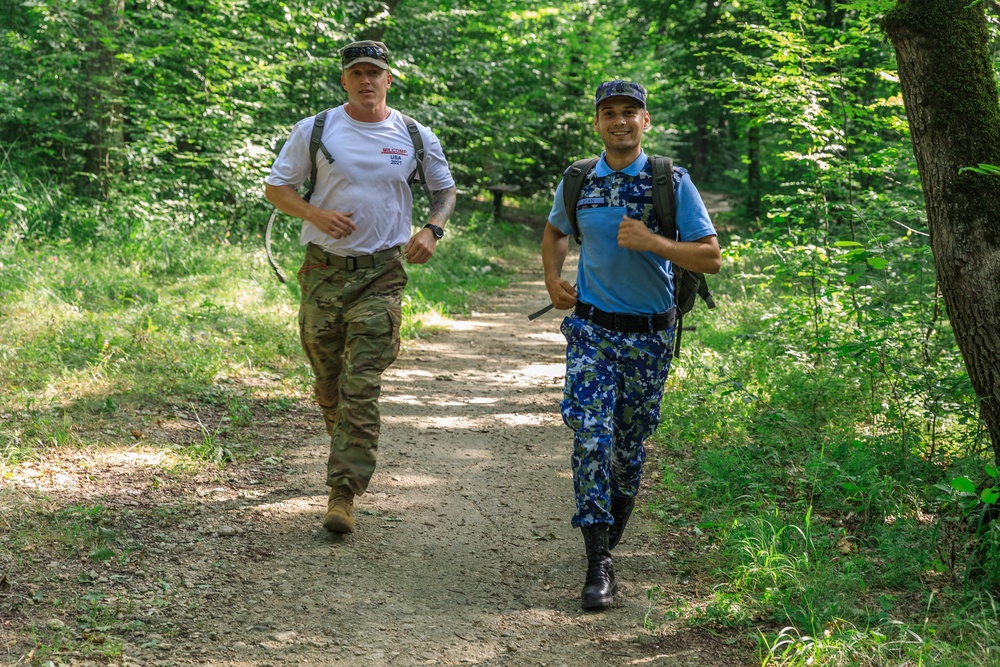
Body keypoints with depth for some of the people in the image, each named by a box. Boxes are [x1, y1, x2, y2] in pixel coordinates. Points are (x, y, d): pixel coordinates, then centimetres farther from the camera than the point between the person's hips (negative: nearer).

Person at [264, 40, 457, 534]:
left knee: (362, 387, -9)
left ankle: (343, 493, -8)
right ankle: (351, 454, 37)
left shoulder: (416, 137, 4)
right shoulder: (313, 131, 1)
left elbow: (445, 190, 19)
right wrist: (316, 214, -12)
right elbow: (275, 187, 7)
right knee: (328, 384, 10)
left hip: (381, 275, -1)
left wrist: (432, 229, -2)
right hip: (324, 270, 1)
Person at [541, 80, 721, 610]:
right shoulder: (578, 183, 3)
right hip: (592, 330, 0)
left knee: (630, 441, 11)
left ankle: (614, 522, 38)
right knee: (591, 437, -13)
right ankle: (599, 563, -12)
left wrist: (652, 242, -22)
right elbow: (555, 231, 24)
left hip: (650, 334, 0)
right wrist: (552, 279, 7)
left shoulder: (672, 182, -5)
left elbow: (711, 258, -8)